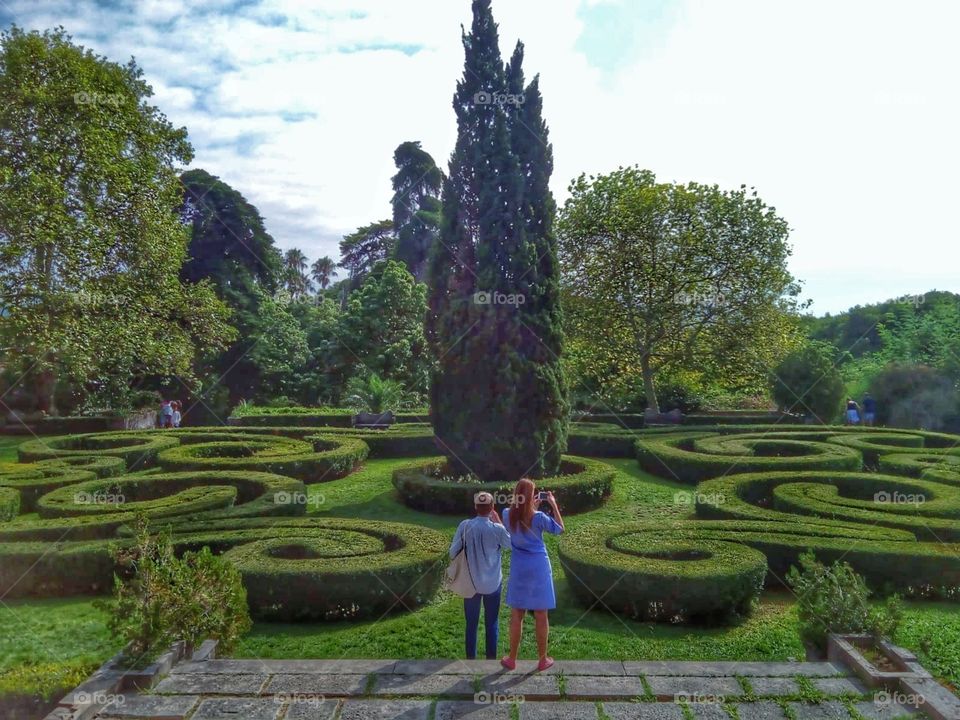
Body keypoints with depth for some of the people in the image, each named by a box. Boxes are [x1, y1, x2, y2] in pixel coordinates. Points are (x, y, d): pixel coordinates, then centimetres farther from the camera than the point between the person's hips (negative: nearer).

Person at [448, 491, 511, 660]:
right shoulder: (497, 529, -17)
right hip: (492, 583, -1)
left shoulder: (464, 526, -13)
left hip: (471, 582, 1)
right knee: (492, 624, 13)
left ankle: (470, 659, 21)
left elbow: (453, 552, -6)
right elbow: (511, 543, 4)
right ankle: (491, 659, 20)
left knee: (471, 623, 14)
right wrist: (498, 522, 4)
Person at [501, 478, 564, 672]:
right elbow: (559, 529, -1)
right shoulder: (538, 517, -17)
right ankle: (543, 659, 22)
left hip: (518, 569, 3)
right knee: (541, 616, 10)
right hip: (538, 568, -3)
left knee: (516, 616, 13)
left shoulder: (507, 515, -7)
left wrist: (533, 508, 17)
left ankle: (512, 659, 22)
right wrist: (553, 504, 0)